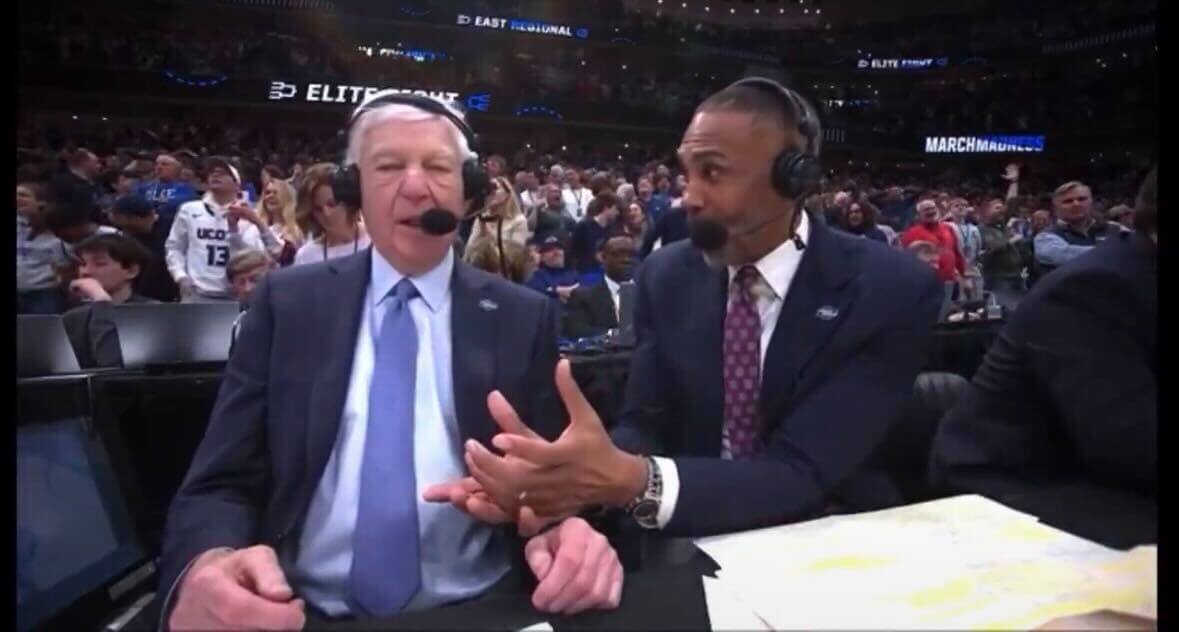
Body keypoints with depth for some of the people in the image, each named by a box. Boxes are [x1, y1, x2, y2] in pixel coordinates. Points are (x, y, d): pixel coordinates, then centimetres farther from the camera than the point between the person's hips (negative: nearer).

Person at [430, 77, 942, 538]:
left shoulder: (893, 291, -13)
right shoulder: (667, 277, -1)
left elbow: (801, 470, -21)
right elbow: (644, 426, -5)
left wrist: (631, 480, -36)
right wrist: (570, 473, -27)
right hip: (690, 546, 2)